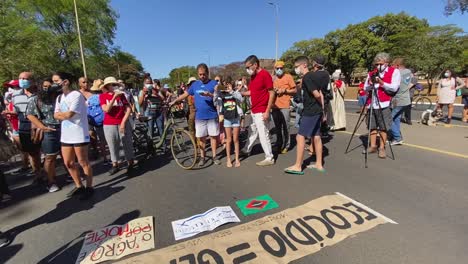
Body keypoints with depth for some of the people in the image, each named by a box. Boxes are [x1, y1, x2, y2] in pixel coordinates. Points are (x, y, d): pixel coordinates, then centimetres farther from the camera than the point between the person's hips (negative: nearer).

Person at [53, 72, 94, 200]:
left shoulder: (76, 95, -13)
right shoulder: (59, 97, 14)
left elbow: (69, 114, -18)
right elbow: (56, 116, 8)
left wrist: (60, 114, 1)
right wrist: (65, 115, -10)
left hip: (79, 135, -8)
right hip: (66, 135, 8)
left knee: (83, 163, 2)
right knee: (68, 163, 13)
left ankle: (89, 188, 16)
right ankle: (79, 186, 29)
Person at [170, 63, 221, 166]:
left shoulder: (214, 83, 0)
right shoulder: (195, 84, 10)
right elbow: (185, 95, 15)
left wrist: (209, 94, -29)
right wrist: (174, 101, 8)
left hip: (212, 115, -2)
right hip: (199, 116, 2)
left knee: (213, 136, 4)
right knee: (201, 138, 6)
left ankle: (214, 156, 19)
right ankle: (202, 157, 20)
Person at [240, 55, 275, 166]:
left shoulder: (265, 74, -13)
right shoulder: (253, 76, 12)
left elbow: (272, 93, -15)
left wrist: (267, 111, -19)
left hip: (261, 112, -8)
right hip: (254, 111, 8)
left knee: (263, 135, -2)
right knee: (253, 132, 21)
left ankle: (269, 158, 10)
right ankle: (247, 150, 37)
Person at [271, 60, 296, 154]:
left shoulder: (288, 77, 1)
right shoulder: (273, 78, 13)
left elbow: (294, 90, 2)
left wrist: (284, 90, -11)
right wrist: (274, 91, -1)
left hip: (285, 106, -4)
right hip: (275, 107, 4)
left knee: (285, 127, -2)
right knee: (278, 128, 12)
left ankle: (286, 146, 9)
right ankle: (279, 145, 24)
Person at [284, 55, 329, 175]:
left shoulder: (307, 77, -15)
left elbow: (317, 95, -20)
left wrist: (321, 105, -4)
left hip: (310, 111, -10)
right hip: (317, 111, 10)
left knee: (300, 137, -7)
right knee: (316, 136, 12)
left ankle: (297, 166, -2)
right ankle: (319, 164, 21)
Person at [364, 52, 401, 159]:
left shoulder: (394, 71, 3)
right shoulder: (371, 73, 15)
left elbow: (394, 88, -8)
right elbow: (365, 88, 10)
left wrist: (381, 83, -20)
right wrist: (370, 84, -10)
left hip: (384, 104, -4)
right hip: (372, 104, 4)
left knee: (383, 128, -1)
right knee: (372, 126, 8)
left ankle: (382, 148, 8)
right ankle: (373, 146, 19)